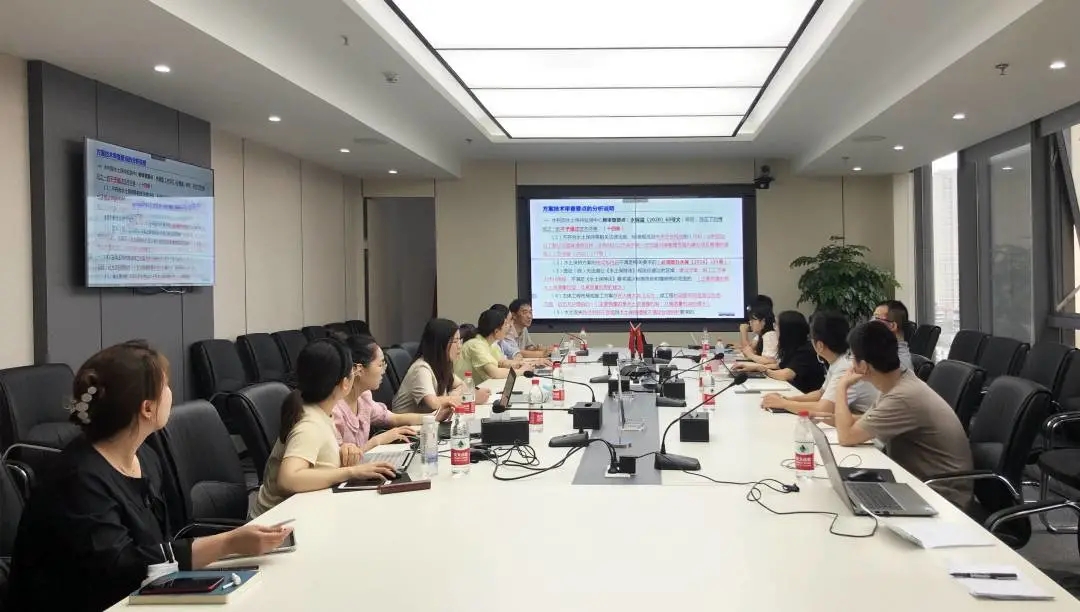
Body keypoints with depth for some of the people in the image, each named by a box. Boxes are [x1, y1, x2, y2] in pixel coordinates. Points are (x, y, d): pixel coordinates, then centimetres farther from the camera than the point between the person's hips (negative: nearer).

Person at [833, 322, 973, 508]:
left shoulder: (903, 397, -28)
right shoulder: (897, 382, 0)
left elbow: (846, 436, -21)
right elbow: (866, 423, 11)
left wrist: (842, 387, -10)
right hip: (920, 482, 8)